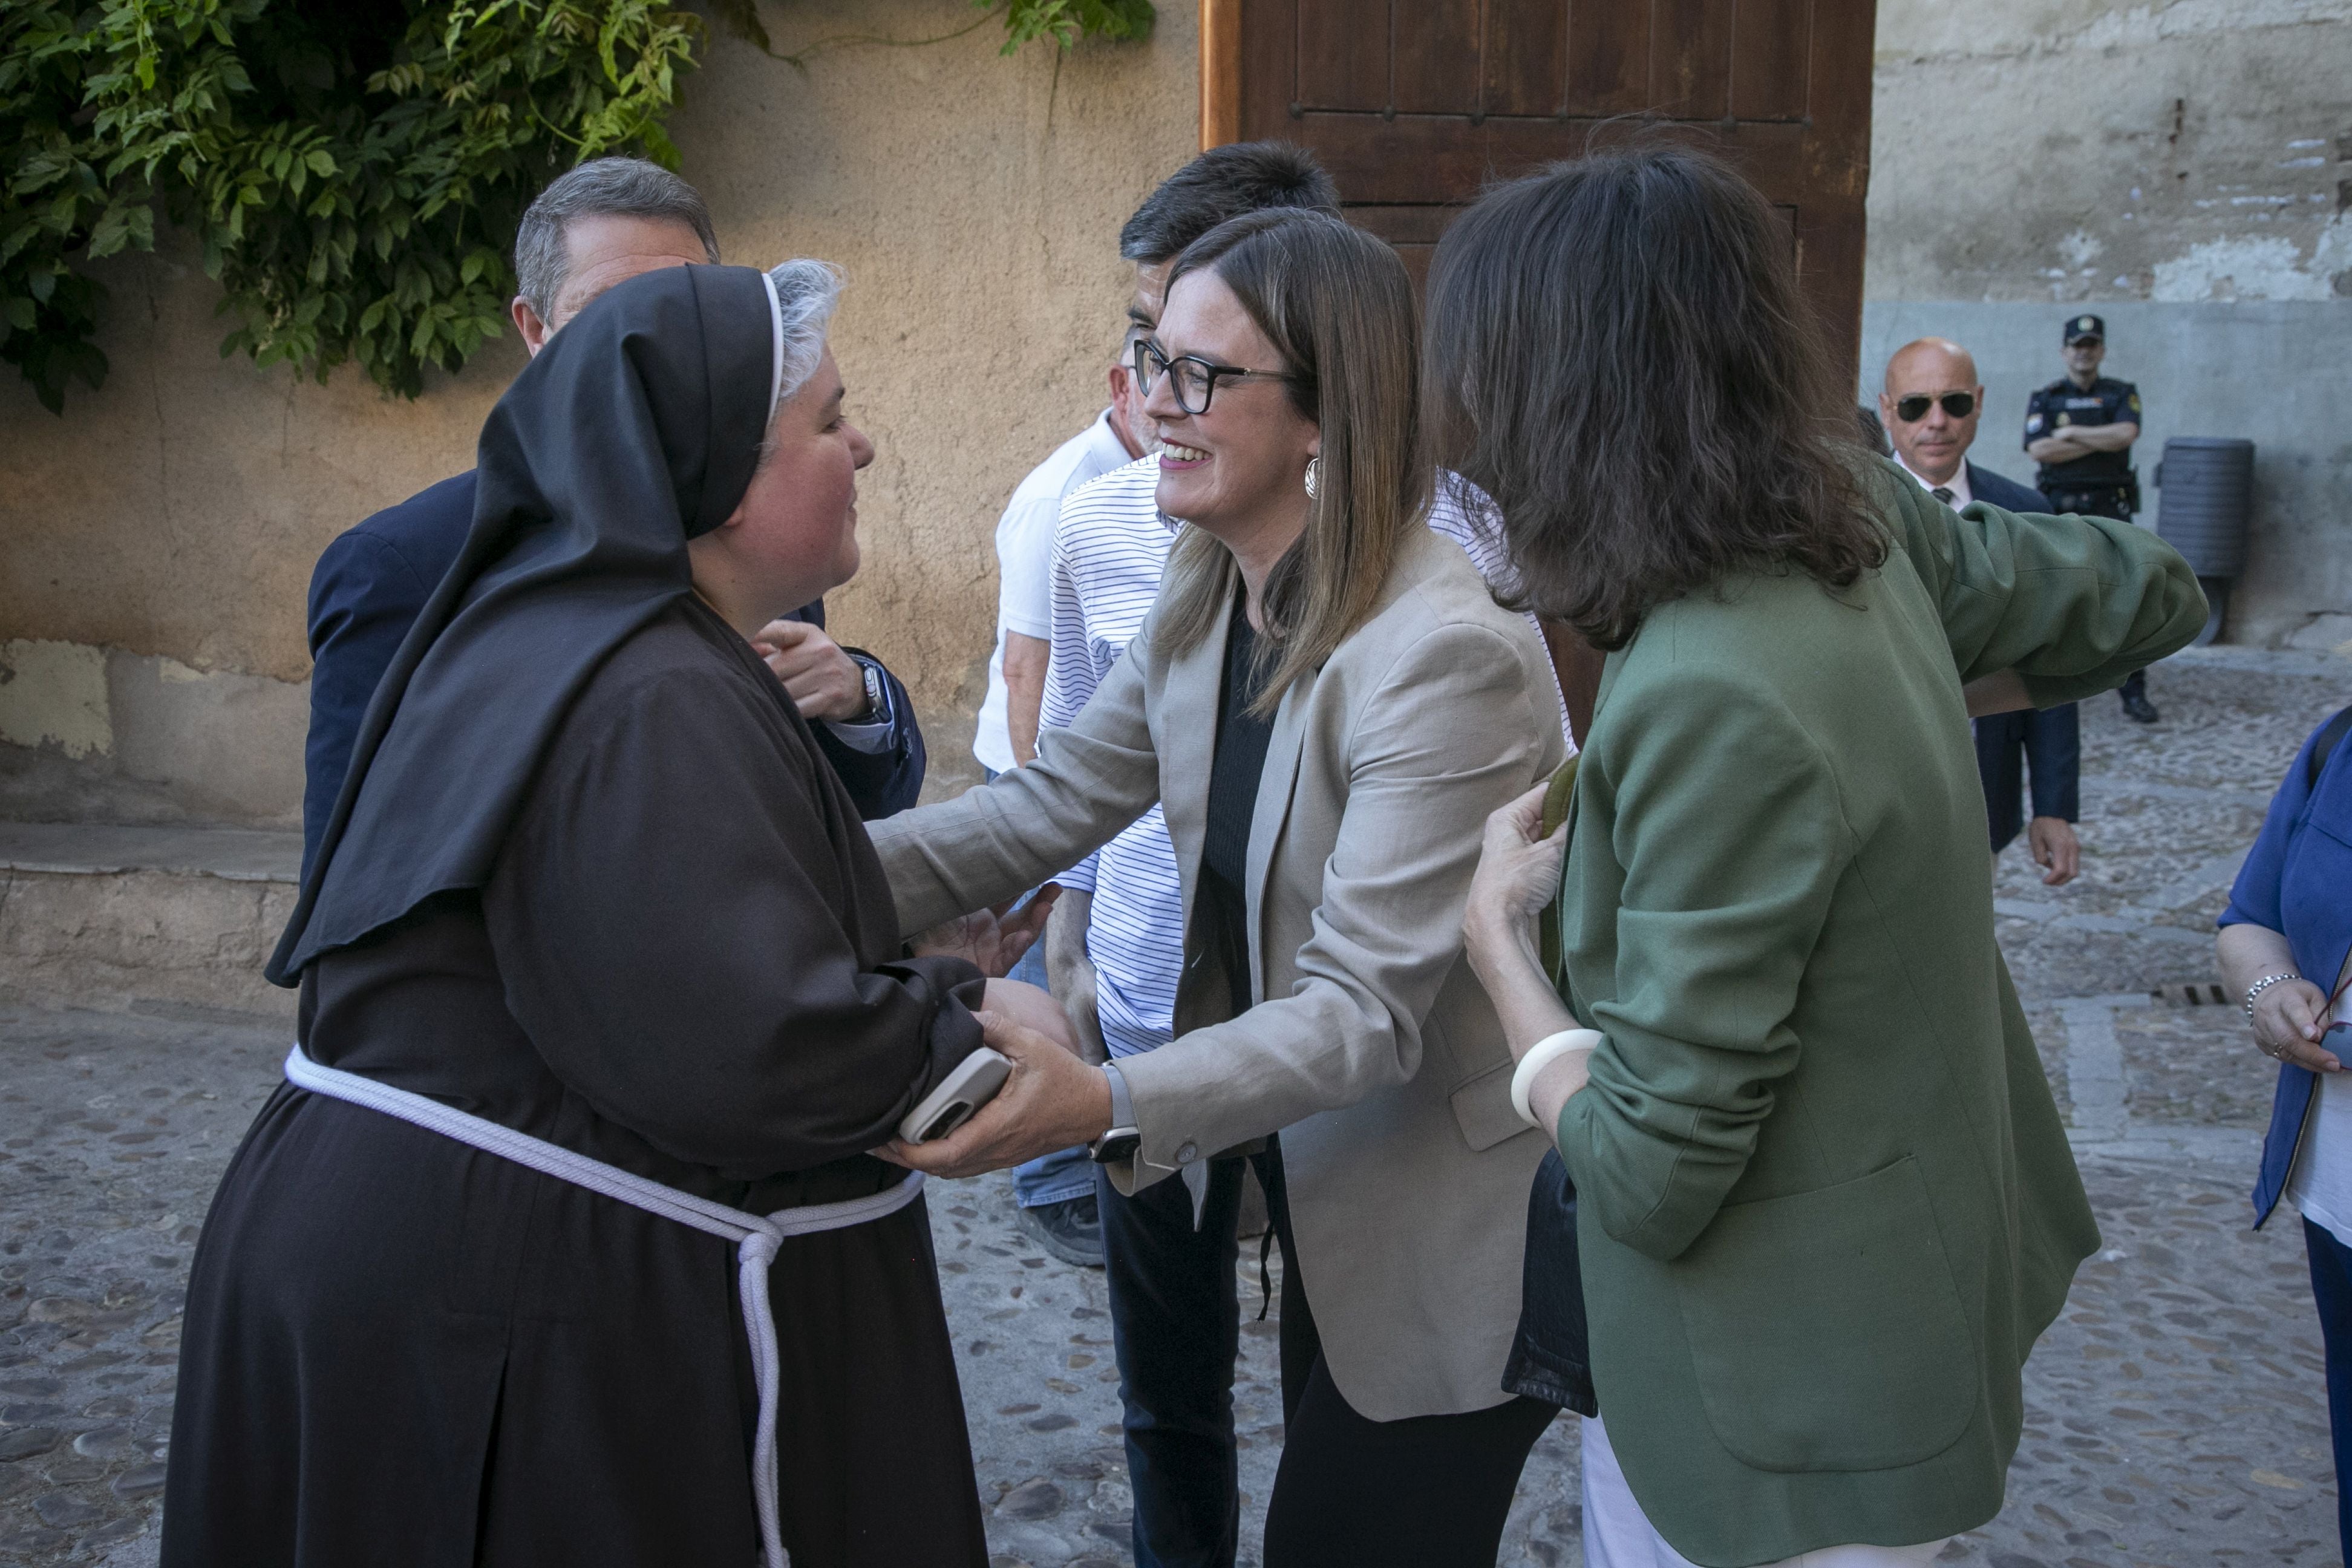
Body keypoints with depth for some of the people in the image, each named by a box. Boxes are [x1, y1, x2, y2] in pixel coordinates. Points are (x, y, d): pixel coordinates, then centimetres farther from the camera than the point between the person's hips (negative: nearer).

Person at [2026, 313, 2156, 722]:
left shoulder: (2122, 394, 9)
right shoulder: (2044, 398, 8)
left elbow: (2127, 433, -12)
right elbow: (2039, 449, -9)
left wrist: (2072, 433, -8)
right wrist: (2101, 442, -8)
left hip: (2110, 508, 0)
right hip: (2059, 509, 0)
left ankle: (2135, 692, -1)